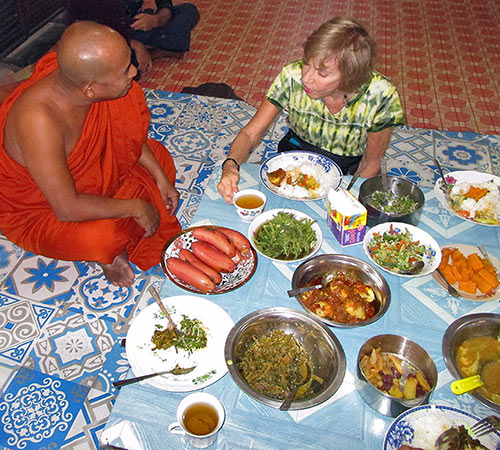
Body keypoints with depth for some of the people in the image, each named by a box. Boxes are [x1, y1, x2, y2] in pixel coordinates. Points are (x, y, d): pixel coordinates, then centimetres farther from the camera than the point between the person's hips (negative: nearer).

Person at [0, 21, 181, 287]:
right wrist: (135, 207, -26)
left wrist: (160, 176, -3)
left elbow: (126, 131, 1)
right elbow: (68, 208, -36)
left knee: (159, 156, 3)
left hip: (88, 173, 7)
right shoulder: (38, 119, -40)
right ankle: (109, 254, 4)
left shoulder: (89, 78, -19)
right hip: (39, 209, -7)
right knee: (102, 238, -34)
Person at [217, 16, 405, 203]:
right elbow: (250, 133, -17)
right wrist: (230, 165, -37)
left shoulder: (381, 95, -25)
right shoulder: (292, 76, -23)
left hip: (348, 174, 1)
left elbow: (371, 164, -11)